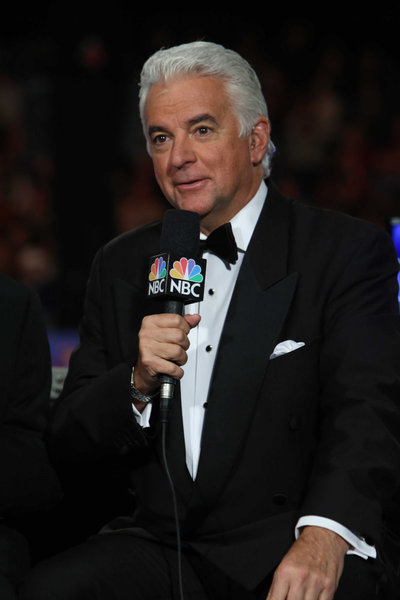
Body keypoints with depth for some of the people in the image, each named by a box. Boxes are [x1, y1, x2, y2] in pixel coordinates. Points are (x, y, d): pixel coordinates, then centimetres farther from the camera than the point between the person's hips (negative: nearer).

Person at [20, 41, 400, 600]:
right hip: (162, 548, 4)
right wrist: (139, 382, -9)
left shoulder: (345, 250, 1)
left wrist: (324, 534, -32)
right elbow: (68, 438, 13)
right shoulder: (123, 266, 15)